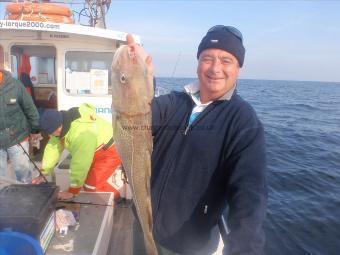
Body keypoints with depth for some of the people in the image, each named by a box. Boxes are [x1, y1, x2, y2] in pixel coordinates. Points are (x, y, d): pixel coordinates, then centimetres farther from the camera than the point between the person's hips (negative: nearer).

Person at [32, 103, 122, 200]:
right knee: (87, 180, 13)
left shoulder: (82, 133, -39)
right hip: (93, 152, 9)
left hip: (109, 152, -9)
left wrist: (72, 191, -25)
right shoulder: (62, 122, -12)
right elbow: (52, 148, -5)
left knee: (91, 186, -12)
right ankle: (115, 196, 30)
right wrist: (43, 174, -4)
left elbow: (80, 164, -34)